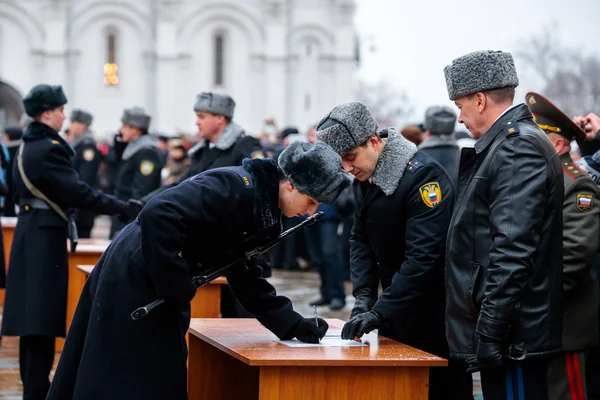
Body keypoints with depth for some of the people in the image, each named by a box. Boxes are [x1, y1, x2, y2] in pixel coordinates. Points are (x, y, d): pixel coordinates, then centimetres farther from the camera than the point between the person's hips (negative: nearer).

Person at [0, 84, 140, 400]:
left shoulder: (28, 146, 13)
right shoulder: (50, 148, -17)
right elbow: (77, 192, -20)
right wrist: (121, 208, -15)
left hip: (30, 232, 10)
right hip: (45, 236, -10)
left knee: (33, 314, 15)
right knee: (43, 320, -7)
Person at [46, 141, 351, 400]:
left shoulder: (263, 209, 6)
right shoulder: (234, 186, -24)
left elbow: (246, 279, 11)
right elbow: (157, 215, -35)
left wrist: (290, 324, 2)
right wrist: (177, 288, -28)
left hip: (159, 286, 10)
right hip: (135, 277, -10)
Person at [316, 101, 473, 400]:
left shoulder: (422, 176, -21)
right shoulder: (364, 178, 5)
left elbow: (423, 257, -26)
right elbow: (361, 240, 9)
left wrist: (380, 312, -27)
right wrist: (363, 297, -6)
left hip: (435, 312, -8)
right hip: (396, 309, 8)